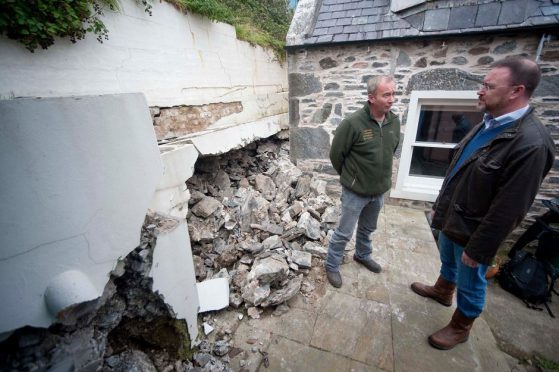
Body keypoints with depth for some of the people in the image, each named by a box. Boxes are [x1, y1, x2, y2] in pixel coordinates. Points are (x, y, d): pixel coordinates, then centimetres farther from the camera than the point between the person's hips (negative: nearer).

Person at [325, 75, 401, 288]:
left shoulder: (394, 122, -3)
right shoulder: (353, 123, -22)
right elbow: (336, 154, -12)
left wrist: (381, 175, 15)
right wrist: (350, 177, 2)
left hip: (380, 190, 6)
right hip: (355, 191, -6)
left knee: (368, 228, 25)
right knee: (344, 233, 7)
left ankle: (362, 255, 50)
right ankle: (331, 266, 27)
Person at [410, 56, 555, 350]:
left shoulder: (531, 143, -27)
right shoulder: (488, 125, 1)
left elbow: (508, 210, -25)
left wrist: (478, 248, -18)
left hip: (472, 230, -7)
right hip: (452, 218, 8)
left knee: (470, 282, 15)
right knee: (447, 260, 29)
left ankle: (460, 327, 39)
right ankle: (442, 290, 56)